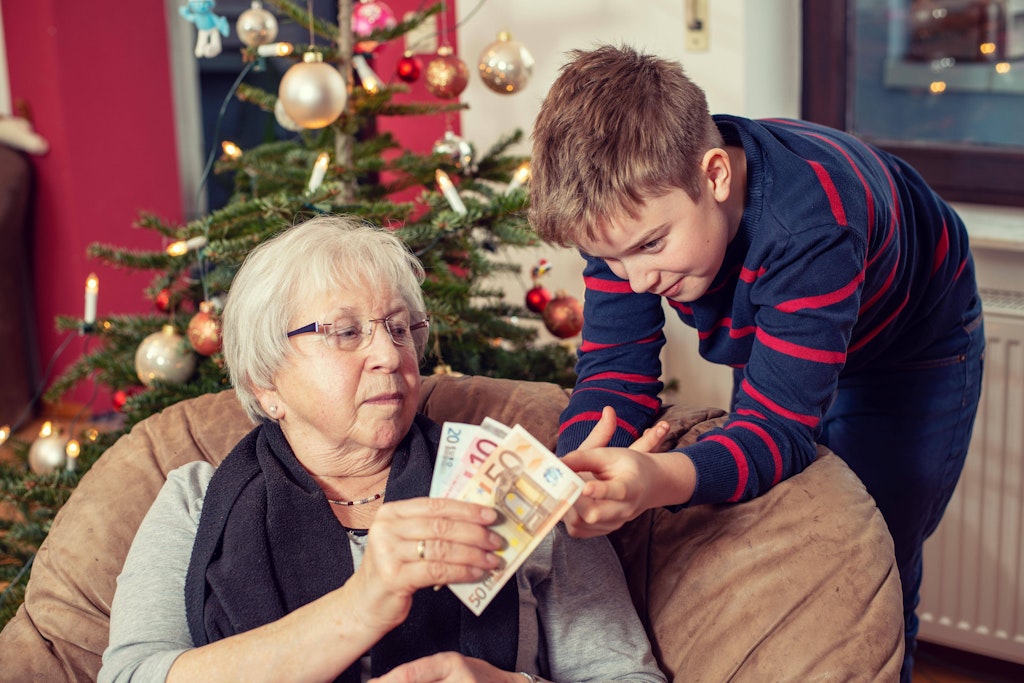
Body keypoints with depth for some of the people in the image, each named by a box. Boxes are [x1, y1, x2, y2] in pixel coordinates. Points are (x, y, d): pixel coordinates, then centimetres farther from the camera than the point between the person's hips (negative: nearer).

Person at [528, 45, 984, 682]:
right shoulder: (628, 207, -28)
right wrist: (578, 472, -50)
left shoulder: (811, 223, -45)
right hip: (770, 341, 5)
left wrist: (660, 481, -68)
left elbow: (781, 427, -47)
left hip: (911, 354, -5)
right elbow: (615, 372, -27)